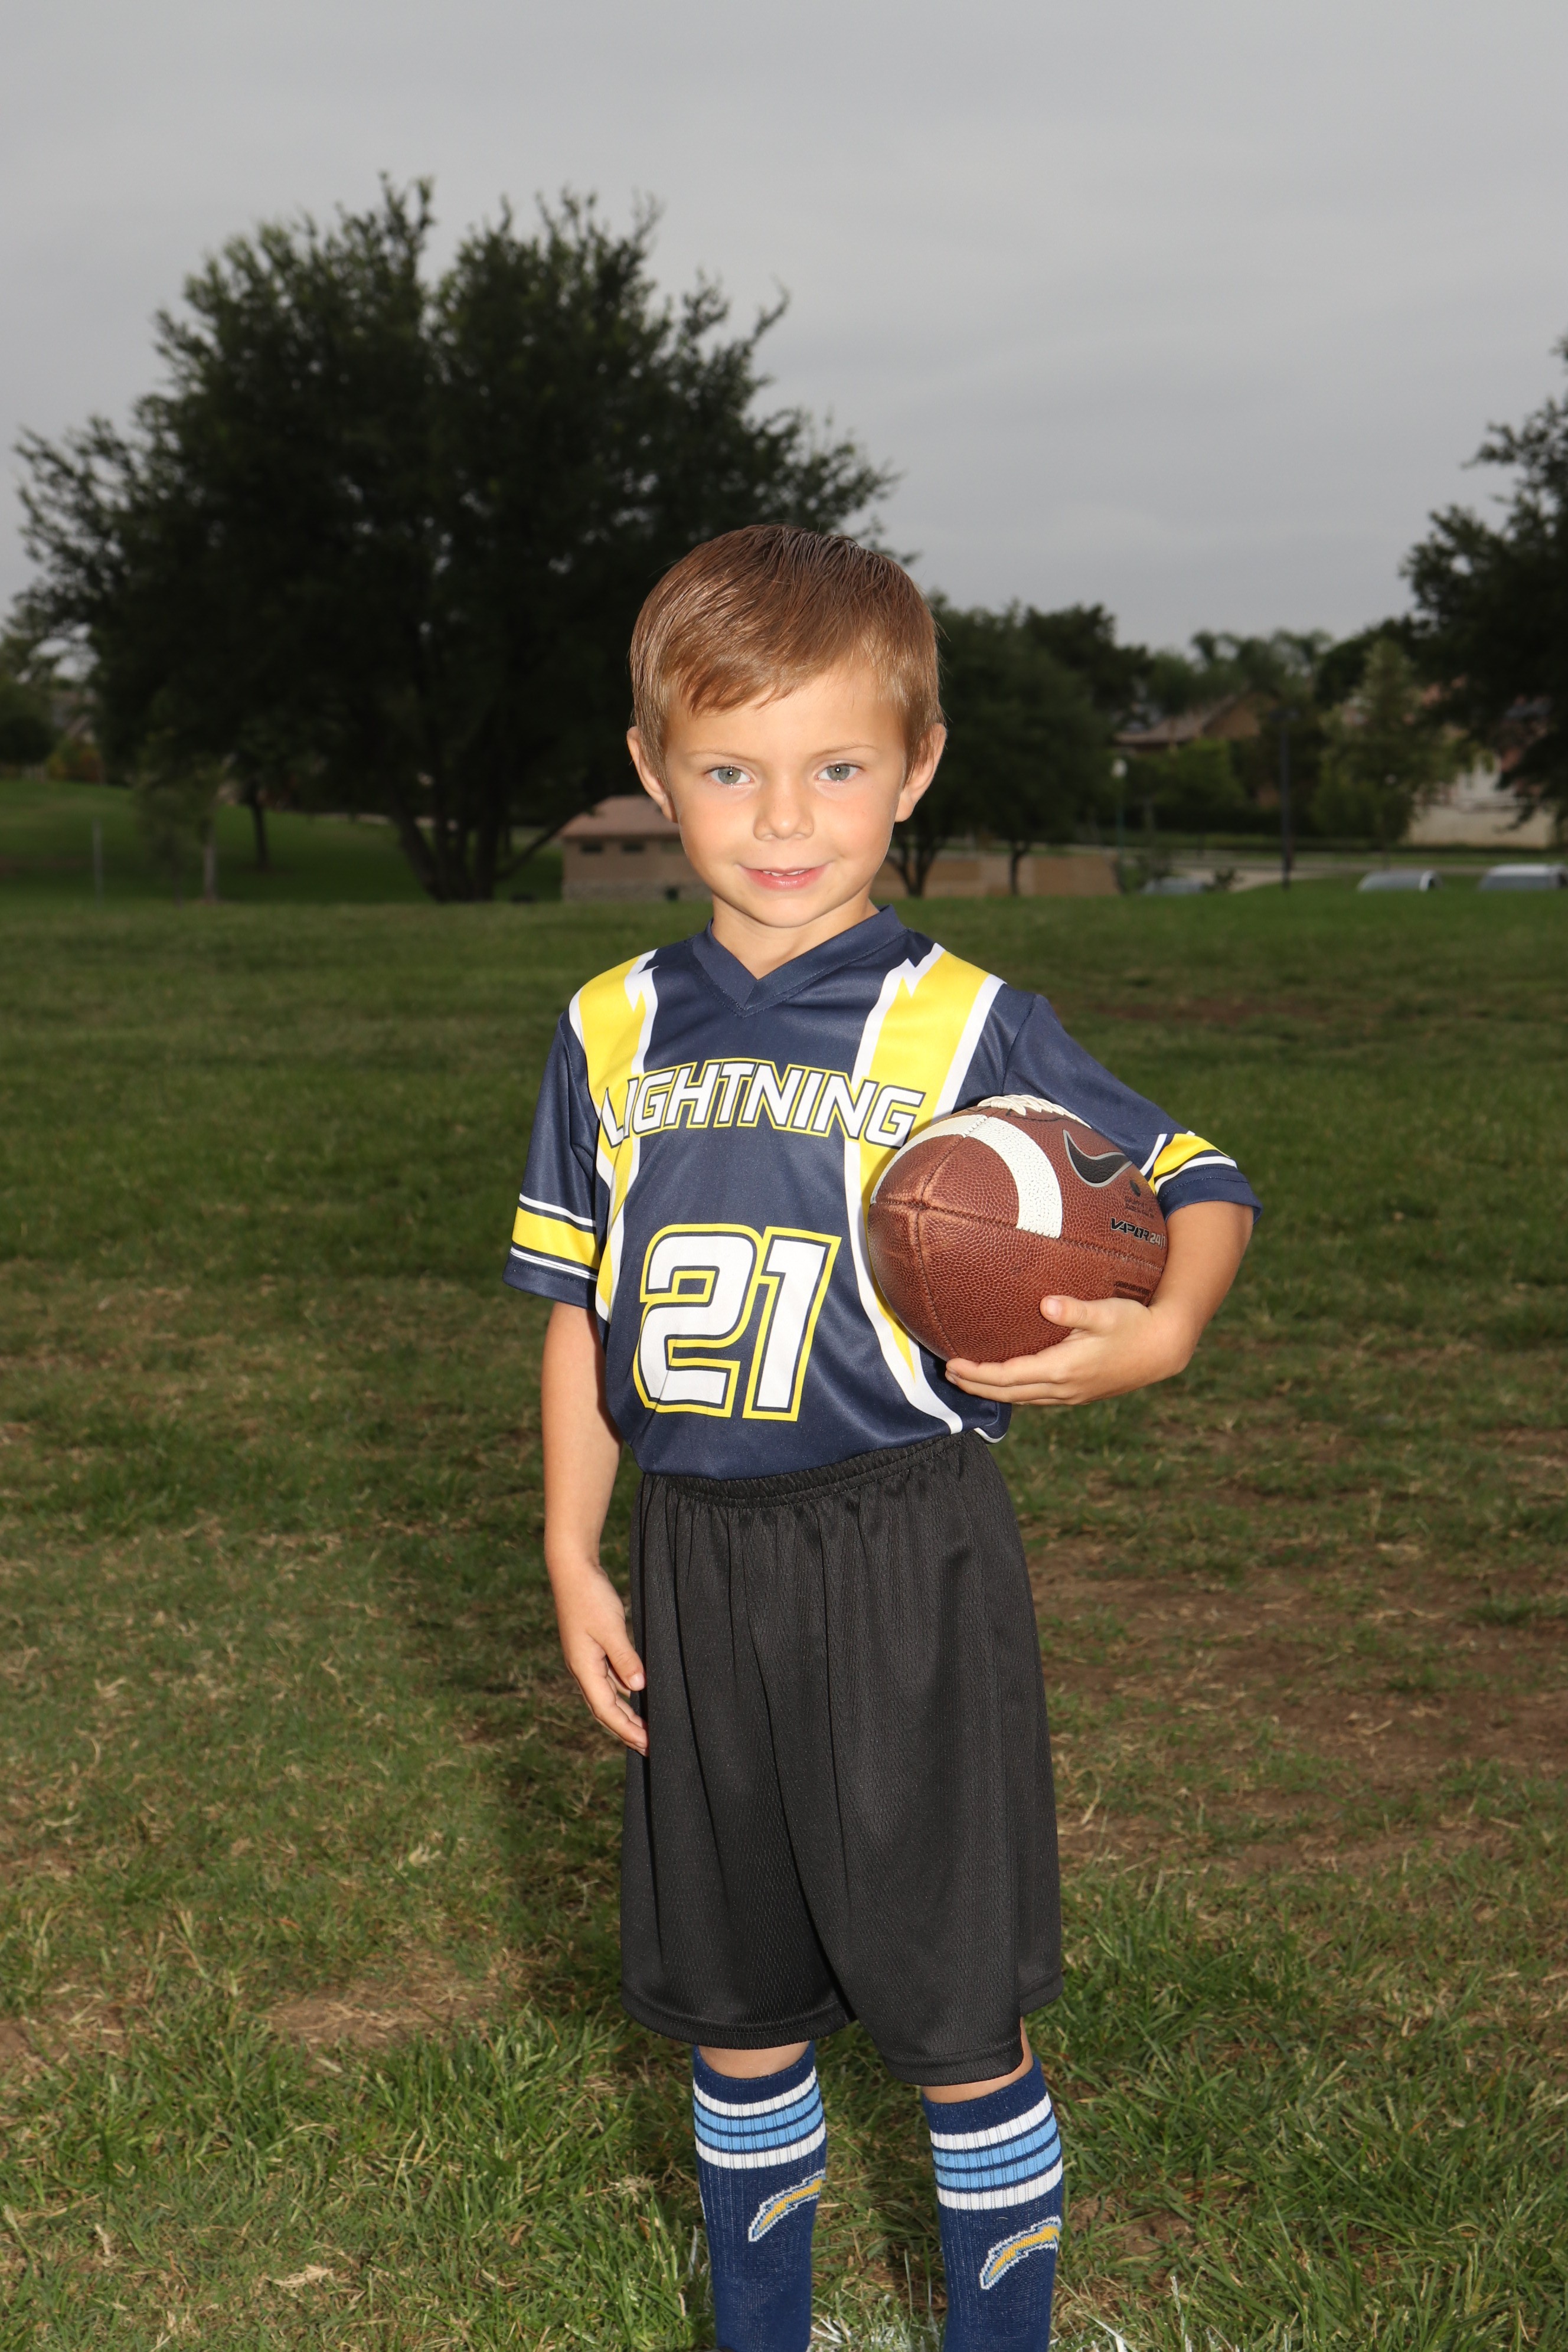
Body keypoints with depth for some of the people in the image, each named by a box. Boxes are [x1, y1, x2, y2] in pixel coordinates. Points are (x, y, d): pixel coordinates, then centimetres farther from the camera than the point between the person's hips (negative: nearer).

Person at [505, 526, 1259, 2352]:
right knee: (731, 2007, 17)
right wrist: (574, 1562, 6)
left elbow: (1199, 1185, -3)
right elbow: (582, 1315, 9)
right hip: (696, 1565, 4)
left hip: (905, 1562, -4)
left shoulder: (967, 1030, -7)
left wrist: (1159, 1329, -24)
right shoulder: (614, 1032, 4)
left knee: (957, 2014, 5)